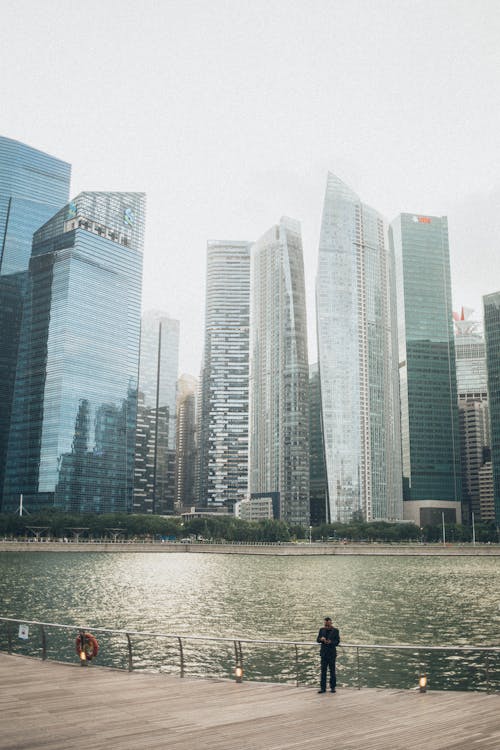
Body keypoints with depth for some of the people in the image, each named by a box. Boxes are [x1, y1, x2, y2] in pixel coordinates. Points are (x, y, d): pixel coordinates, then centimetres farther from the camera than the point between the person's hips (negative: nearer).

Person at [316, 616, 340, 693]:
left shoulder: (335, 630, -3)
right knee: (323, 671, 4)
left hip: (332, 653, -3)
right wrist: (321, 639, -17)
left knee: (332, 671, 4)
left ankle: (333, 687, 14)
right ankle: (323, 688, 8)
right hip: (324, 653, 3)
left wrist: (331, 642, -23)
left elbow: (337, 641, -5)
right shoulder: (322, 630, 6)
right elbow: (317, 640, 6)